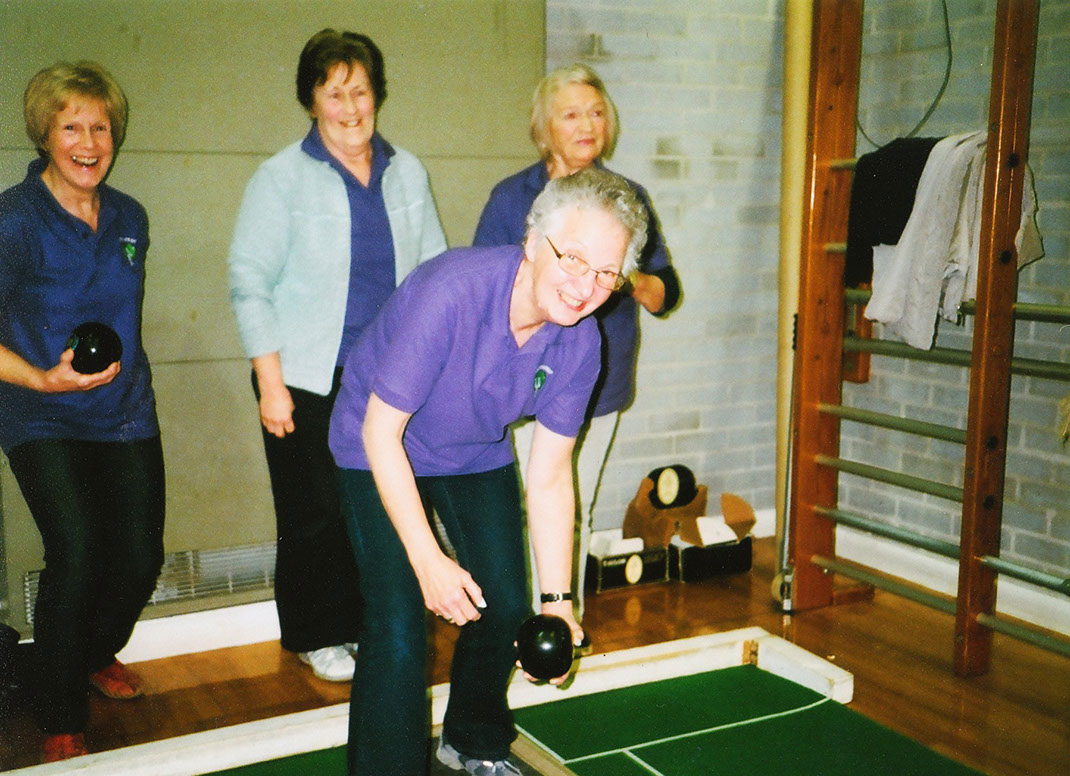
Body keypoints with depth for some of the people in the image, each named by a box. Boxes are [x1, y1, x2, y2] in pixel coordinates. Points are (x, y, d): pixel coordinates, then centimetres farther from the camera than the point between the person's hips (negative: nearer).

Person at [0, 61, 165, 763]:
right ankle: (61, 720, 3)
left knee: (142, 553, 0)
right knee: (76, 548, -19)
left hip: (125, 414, 5)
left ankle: (97, 654, 34)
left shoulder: (129, 218, 8)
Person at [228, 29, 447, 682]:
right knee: (316, 515, 4)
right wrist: (271, 384, -9)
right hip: (309, 382, -3)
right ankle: (316, 636, 24)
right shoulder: (282, 178, -3)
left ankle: (367, 624, 24)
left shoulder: (407, 173, 8)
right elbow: (250, 284, -4)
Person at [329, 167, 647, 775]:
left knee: (507, 607, 8)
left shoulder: (580, 341, -19)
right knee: (399, 628, -15)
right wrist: (428, 561, -29)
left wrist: (557, 599, -12)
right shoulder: (450, 293, -37)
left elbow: (550, 475, -10)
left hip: (479, 454, 5)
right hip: (382, 450, -5)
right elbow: (381, 433, -29)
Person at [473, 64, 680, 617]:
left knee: (579, 514, 13)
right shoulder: (513, 197, -3)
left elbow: (666, 295, 7)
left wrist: (634, 280, -15)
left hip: (603, 382, 4)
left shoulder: (627, 197, 6)